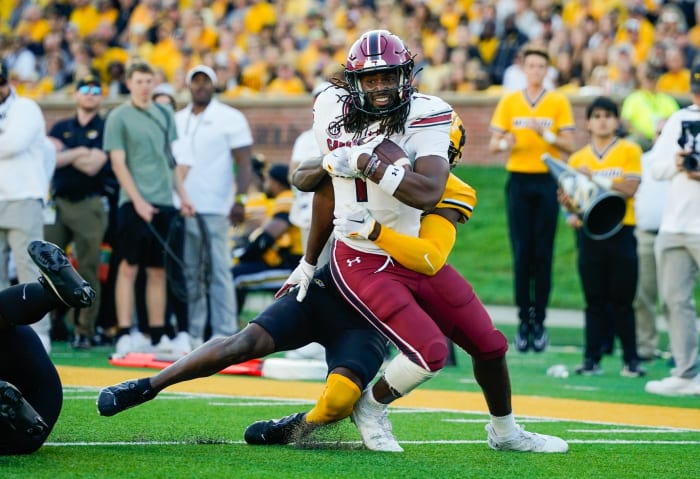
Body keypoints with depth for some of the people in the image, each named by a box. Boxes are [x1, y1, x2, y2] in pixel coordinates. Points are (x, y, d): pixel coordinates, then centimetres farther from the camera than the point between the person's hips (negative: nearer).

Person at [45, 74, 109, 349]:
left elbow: (93, 166, -8)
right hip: (58, 203, 3)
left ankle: (84, 331, -1)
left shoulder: (105, 130, 4)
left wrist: (64, 154, -1)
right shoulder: (61, 128, 16)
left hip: (89, 206, -3)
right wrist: (79, 152, -8)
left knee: (88, 271, -4)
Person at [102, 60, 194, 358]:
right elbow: (118, 163, -7)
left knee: (158, 270, 7)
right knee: (129, 266, -6)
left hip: (163, 202, 5)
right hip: (134, 203, -5)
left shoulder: (165, 115, 13)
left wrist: (182, 195, 12)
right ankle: (124, 334, -6)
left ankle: (158, 335, 10)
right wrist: (138, 201, -14)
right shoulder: (119, 117, -2)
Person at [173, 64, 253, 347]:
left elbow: (244, 163, -6)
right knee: (188, 273, 7)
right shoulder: (177, 120, 16)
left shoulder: (230, 119, -1)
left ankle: (224, 334, -8)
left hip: (214, 210, -6)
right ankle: (192, 335, 11)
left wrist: (240, 200, -18)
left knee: (219, 271, -8)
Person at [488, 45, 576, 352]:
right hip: (519, 180, 1)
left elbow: (569, 145, 0)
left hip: (547, 181, -1)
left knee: (543, 253, -3)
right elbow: (493, 144, 7)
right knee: (521, 252, -4)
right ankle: (524, 320, 0)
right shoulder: (509, 102, 8)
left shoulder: (559, 103, 4)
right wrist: (505, 143, -15)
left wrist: (547, 134, -17)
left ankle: (539, 321, 2)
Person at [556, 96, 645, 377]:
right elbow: (572, 196, 11)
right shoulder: (578, 159, 11)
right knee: (595, 301, 3)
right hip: (589, 233, 2)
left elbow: (629, 189, -10)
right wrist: (570, 208, -11)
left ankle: (631, 359, 5)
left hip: (620, 232, -2)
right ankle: (591, 359, 4)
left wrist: (594, 178, -17)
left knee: (622, 301, 0)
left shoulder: (629, 151, 3)